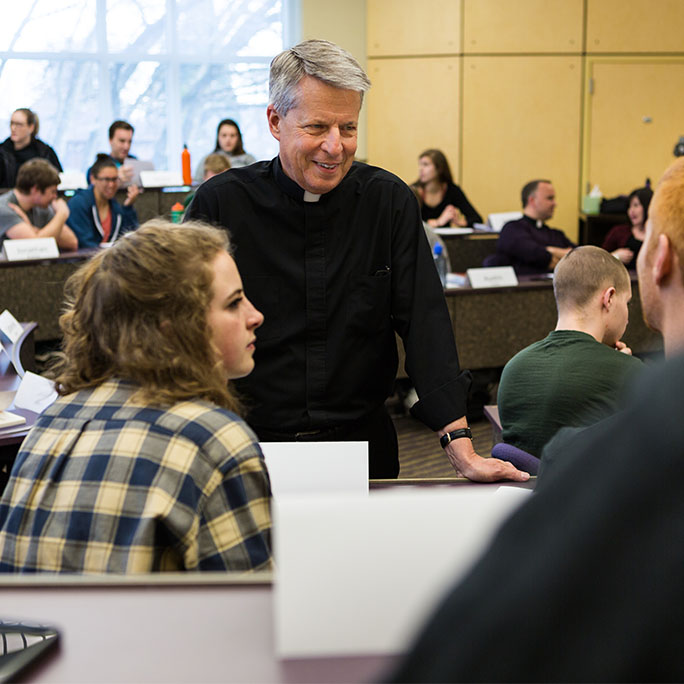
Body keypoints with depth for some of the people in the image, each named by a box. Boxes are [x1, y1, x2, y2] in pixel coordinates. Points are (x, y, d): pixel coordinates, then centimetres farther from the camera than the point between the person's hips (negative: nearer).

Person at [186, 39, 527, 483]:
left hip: (362, 444, 2)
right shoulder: (220, 204, -5)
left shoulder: (390, 201, 1)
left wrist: (461, 446, -12)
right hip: (247, 449, -1)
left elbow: (424, 321, -2)